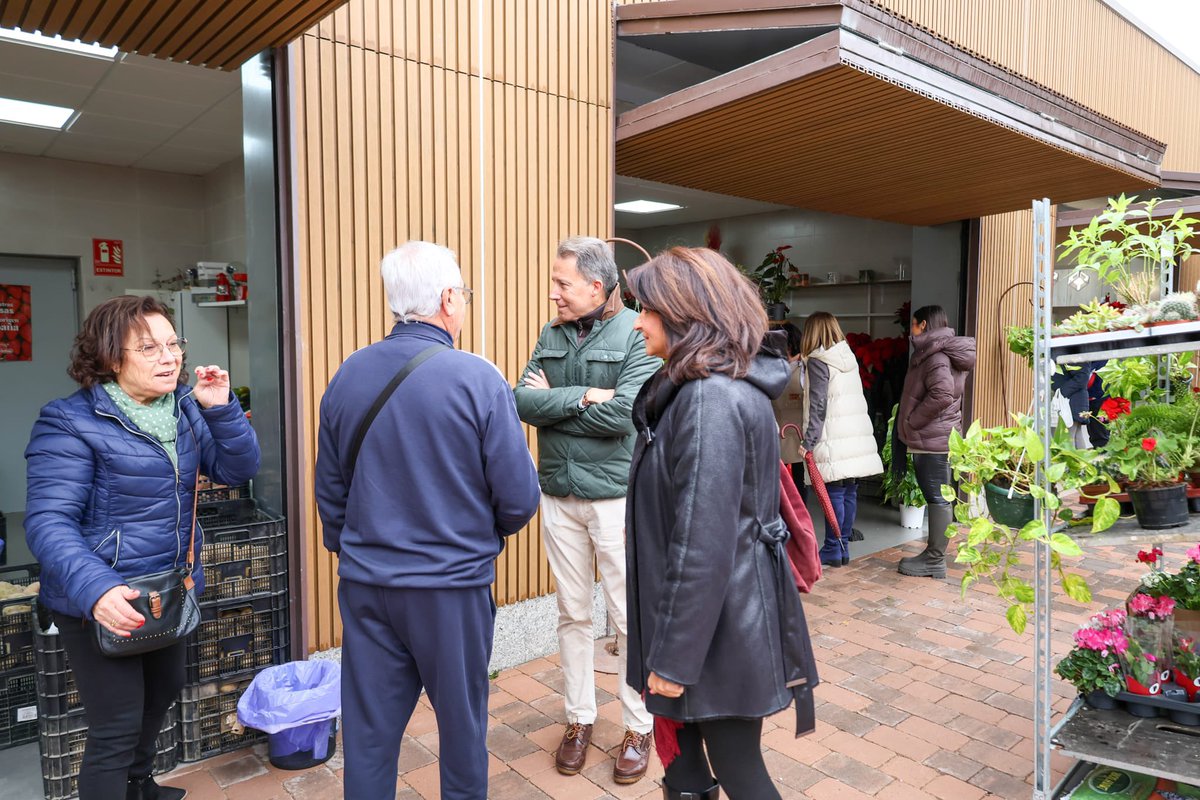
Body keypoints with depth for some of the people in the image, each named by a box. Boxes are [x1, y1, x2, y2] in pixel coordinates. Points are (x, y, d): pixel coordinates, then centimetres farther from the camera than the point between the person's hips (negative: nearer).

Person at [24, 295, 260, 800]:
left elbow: (239, 469, -1)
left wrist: (221, 408, -17)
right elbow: (49, 522, -23)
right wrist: (94, 588, -39)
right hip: (104, 602, -7)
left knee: (163, 692, 26)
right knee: (116, 729, 2)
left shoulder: (186, 408, 3)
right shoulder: (71, 423, -17)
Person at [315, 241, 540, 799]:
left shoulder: (347, 376, -2)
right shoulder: (478, 380, -16)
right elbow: (519, 496, -13)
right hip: (453, 586, -3)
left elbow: (330, 490, 7)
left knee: (368, 732, 16)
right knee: (461, 724, 17)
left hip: (365, 585, 4)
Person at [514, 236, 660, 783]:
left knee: (629, 618, 7)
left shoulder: (637, 335, -9)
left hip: (615, 496, -4)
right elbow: (523, 402, -5)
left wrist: (552, 401, -11)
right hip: (558, 495, 5)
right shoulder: (551, 335, 7)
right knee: (573, 614, 15)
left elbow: (624, 414, -21)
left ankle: (639, 727, 25)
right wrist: (582, 397, -17)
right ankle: (579, 718, 32)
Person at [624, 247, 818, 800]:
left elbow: (703, 542, -25)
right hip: (709, 612, 9)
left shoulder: (711, 398, -22)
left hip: (720, 626, -9)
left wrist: (674, 657, -18)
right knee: (682, 753, 21)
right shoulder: (701, 388, 9)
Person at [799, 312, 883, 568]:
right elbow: (855, 399, 15)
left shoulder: (817, 361, -6)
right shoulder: (849, 358, 15)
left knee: (834, 493, -3)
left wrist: (809, 442, -12)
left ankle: (832, 550, 3)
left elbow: (818, 406, -13)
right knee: (850, 493, 9)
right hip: (857, 434, 7)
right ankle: (843, 547, 17)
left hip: (833, 440, -7)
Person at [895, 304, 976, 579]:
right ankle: (933, 554, 23)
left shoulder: (936, 355, -14)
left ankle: (935, 561, 3)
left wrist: (911, 421, -17)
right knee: (936, 497, 14)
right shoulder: (935, 352, 16)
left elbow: (942, 394, -28)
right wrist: (911, 424, 12)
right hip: (935, 438, 10)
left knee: (937, 497, -4)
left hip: (932, 440, -10)